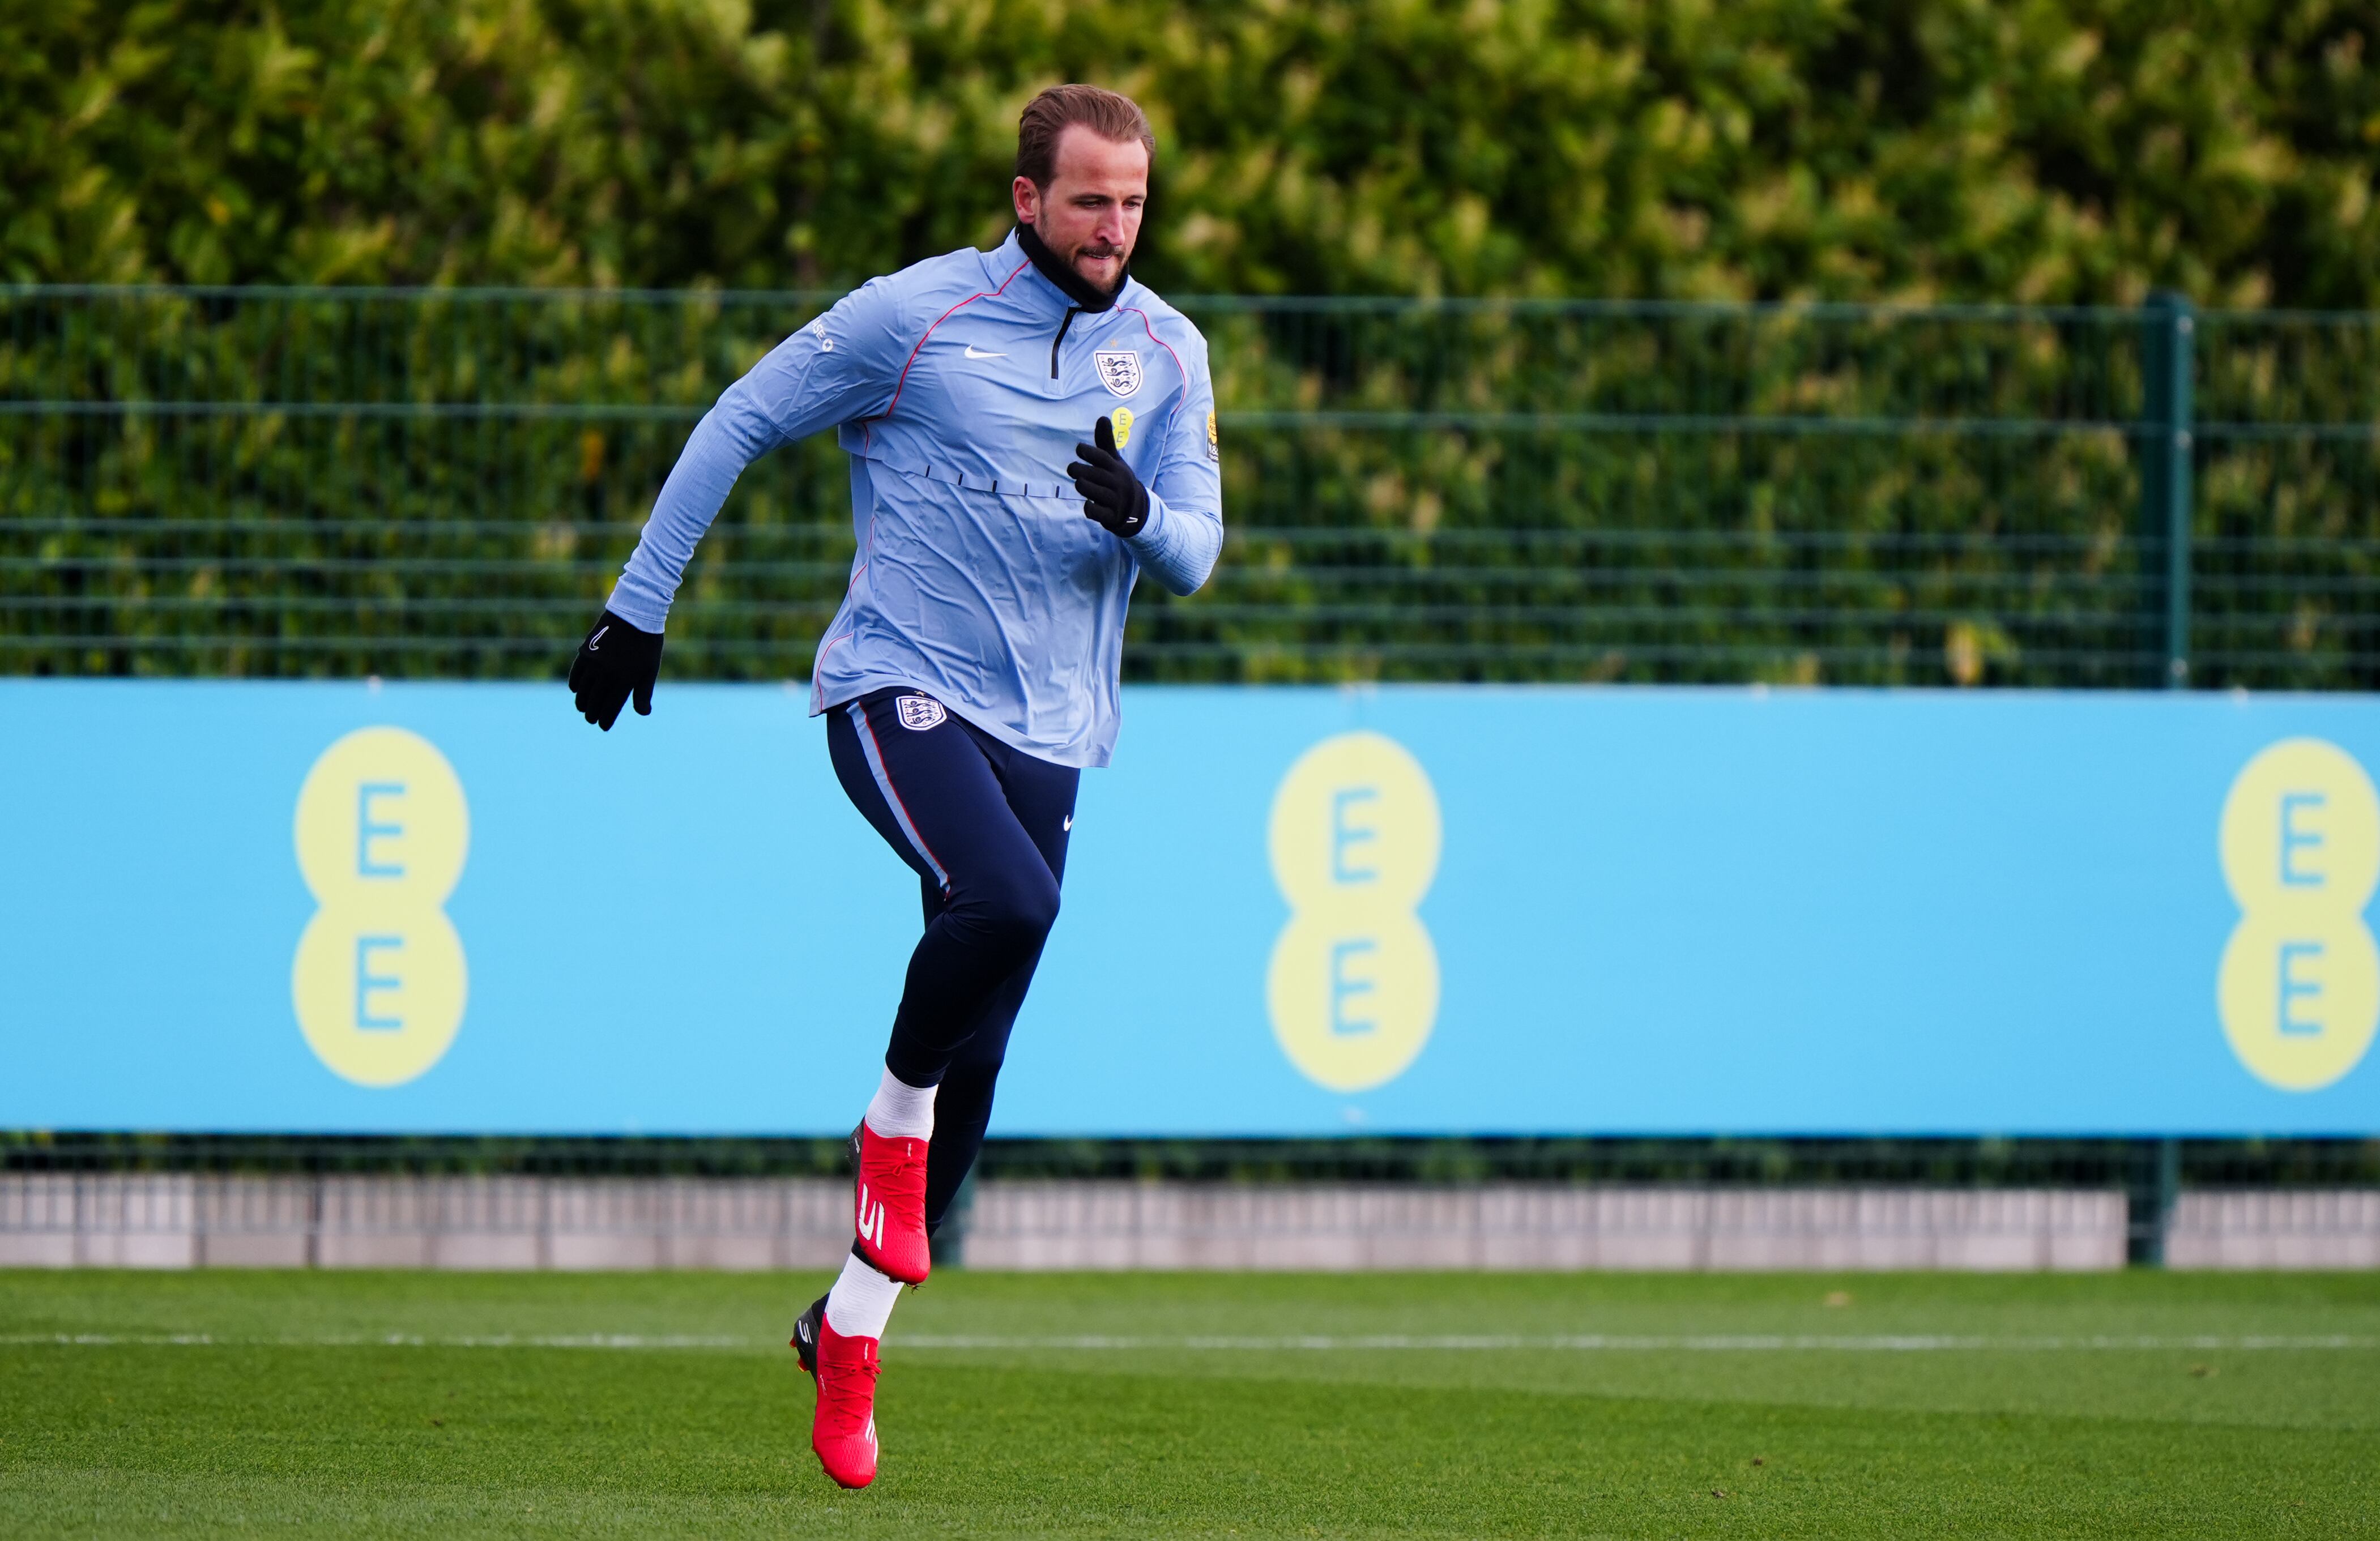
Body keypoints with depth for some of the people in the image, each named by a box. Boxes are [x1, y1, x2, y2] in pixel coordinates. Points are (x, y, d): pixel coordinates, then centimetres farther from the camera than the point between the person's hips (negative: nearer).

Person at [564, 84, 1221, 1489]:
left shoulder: (1166, 351, 7)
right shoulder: (913, 317, -5)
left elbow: (1196, 554, 5)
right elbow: (739, 426, 3)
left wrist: (1141, 517, -19)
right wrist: (638, 608, 4)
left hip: (1048, 727, 4)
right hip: (900, 687, -4)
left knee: (975, 1061, 2)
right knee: (1005, 900, -32)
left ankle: (851, 1334, 15)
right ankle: (894, 1131, -7)